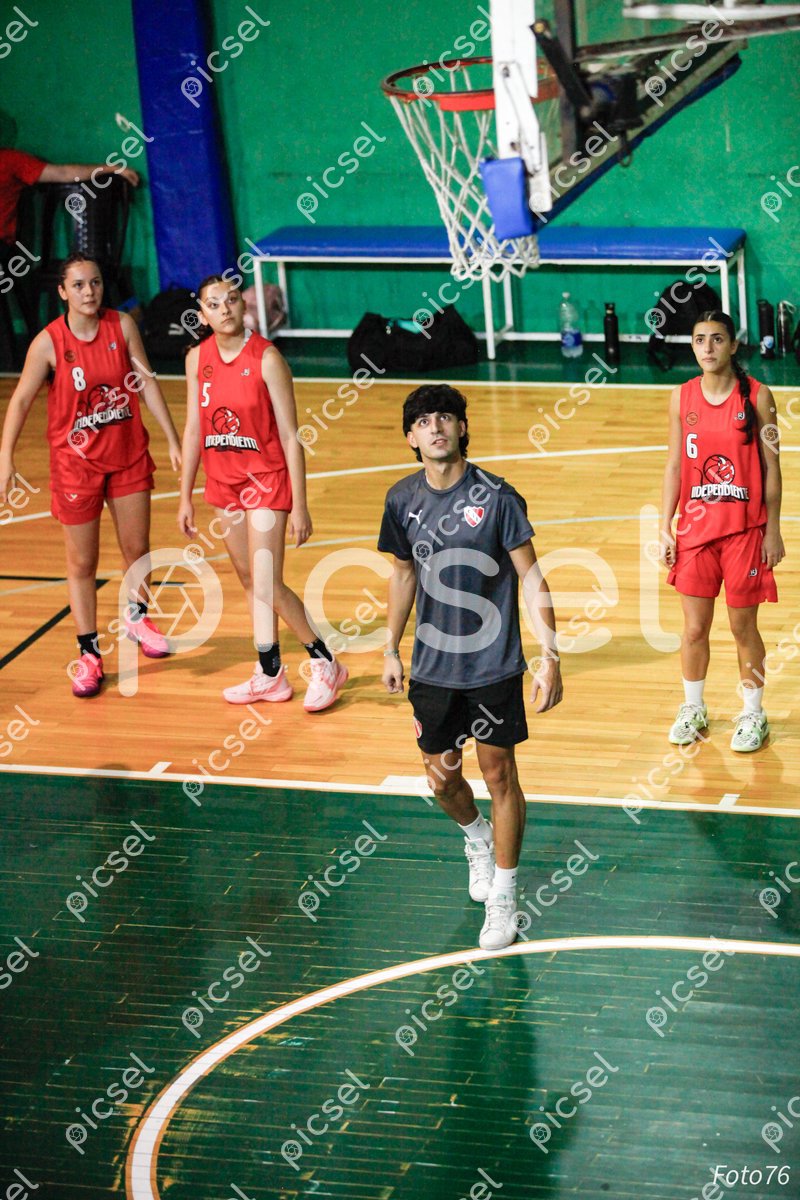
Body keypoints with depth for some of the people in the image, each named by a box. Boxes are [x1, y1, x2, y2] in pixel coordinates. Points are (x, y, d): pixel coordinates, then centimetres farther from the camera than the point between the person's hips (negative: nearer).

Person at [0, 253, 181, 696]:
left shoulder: (122, 325, -6)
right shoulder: (48, 342, -14)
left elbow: (147, 382, 1)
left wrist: (172, 439, 0)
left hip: (128, 454, 3)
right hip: (76, 461, -3)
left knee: (137, 549, 13)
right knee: (81, 562, 3)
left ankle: (137, 617, 41)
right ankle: (89, 655, 14)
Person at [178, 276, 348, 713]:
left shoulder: (266, 359, -15)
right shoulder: (197, 359, 0)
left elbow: (290, 436, -14)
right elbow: (193, 430, 7)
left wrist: (299, 506, -15)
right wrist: (185, 497, 8)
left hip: (266, 479, -6)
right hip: (223, 481, 6)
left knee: (267, 585, -10)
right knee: (251, 582, 13)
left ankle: (324, 663, 8)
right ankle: (269, 676, 23)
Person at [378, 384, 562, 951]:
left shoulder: (496, 496, -13)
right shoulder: (403, 500, 0)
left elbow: (530, 575, -9)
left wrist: (551, 656, -14)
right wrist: (391, 649, 16)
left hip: (494, 664, -4)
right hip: (432, 665, 4)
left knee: (499, 772, 2)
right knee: (442, 778, 11)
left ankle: (504, 896, 15)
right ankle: (477, 837, 45)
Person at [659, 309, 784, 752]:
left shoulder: (756, 396, -8)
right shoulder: (682, 398, 1)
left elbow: (771, 467, -4)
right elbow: (674, 466, 6)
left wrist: (773, 530, -5)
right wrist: (665, 526, 2)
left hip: (744, 529, -3)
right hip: (695, 528, 3)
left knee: (743, 628, 6)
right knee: (694, 628, 9)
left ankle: (753, 715, 23)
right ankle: (692, 710, 28)